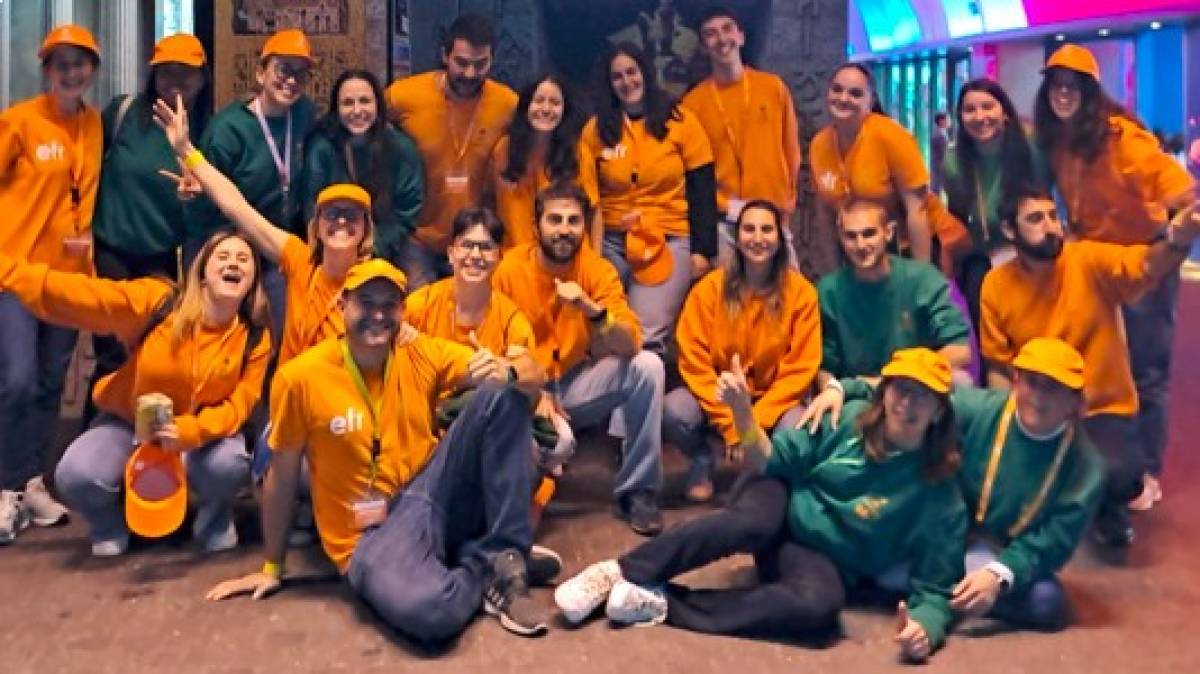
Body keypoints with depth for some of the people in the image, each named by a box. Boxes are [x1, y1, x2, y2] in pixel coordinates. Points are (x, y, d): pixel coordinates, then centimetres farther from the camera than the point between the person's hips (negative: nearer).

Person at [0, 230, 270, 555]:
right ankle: (111, 524, 11)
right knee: (76, 476, -28)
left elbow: (239, 403, -15)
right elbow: (78, 294, -21)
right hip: (128, 421, 0)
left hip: (201, 432, 0)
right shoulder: (157, 301, -18)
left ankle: (214, 515, 6)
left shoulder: (255, 338, -13)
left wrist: (190, 430, -34)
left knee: (229, 464, -33)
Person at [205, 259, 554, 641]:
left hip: (435, 494, 4)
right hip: (372, 535, -4)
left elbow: (533, 376, -3)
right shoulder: (300, 377, -8)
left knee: (502, 393, -17)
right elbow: (282, 477, 4)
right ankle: (484, 568, -2)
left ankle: (503, 552, -14)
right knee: (429, 610, -38)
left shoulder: (423, 354, 0)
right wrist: (272, 567, 13)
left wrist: (506, 372, -28)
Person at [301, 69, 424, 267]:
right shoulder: (321, 147, -8)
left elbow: (407, 213, -1)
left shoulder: (402, 147, -5)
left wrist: (376, 248, -12)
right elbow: (313, 211, -3)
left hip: (385, 254, 1)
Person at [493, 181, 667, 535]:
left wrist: (592, 309, -36)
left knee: (647, 366, -21)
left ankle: (637, 490, -10)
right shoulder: (509, 270, -12)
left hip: (576, 384, 3)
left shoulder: (597, 269, -8)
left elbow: (631, 345, -19)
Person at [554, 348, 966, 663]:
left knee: (820, 606, -37)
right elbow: (770, 462, -3)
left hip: (822, 560, -1)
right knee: (751, 521, -37)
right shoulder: (850, 419, -6)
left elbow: (936, 585, -7)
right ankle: (616, 572, -32)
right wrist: (743, 411, -22)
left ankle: (663, 603, -33)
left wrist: (926, 622, -31)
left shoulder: (938, 491, -10)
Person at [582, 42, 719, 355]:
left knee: (646, 337, -15)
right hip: (610, 242, 2)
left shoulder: (680, 121, 1)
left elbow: (702, 190, 2)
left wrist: (702, 249, -3)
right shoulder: (596, 128, 6)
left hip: (670, 241, -2)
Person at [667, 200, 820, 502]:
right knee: (674, 412, -30)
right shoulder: (710, 288, -10)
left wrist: (754, 422, -19)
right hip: (716, 397, 0)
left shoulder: (801, 291, -10)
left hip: (774, 400, 0)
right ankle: (702, 461, 5)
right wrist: (730, 424, -19)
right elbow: (694, 362, -10)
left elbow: (801, 368, -9)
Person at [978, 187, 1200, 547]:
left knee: (1118, 473, -30)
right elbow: (998, 368, 1)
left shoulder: (1089, 260, -13)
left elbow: (1149, 265, -33)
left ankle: (1107, 506, 9)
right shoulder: (995, 285, -7)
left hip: (1103, 410, -2)